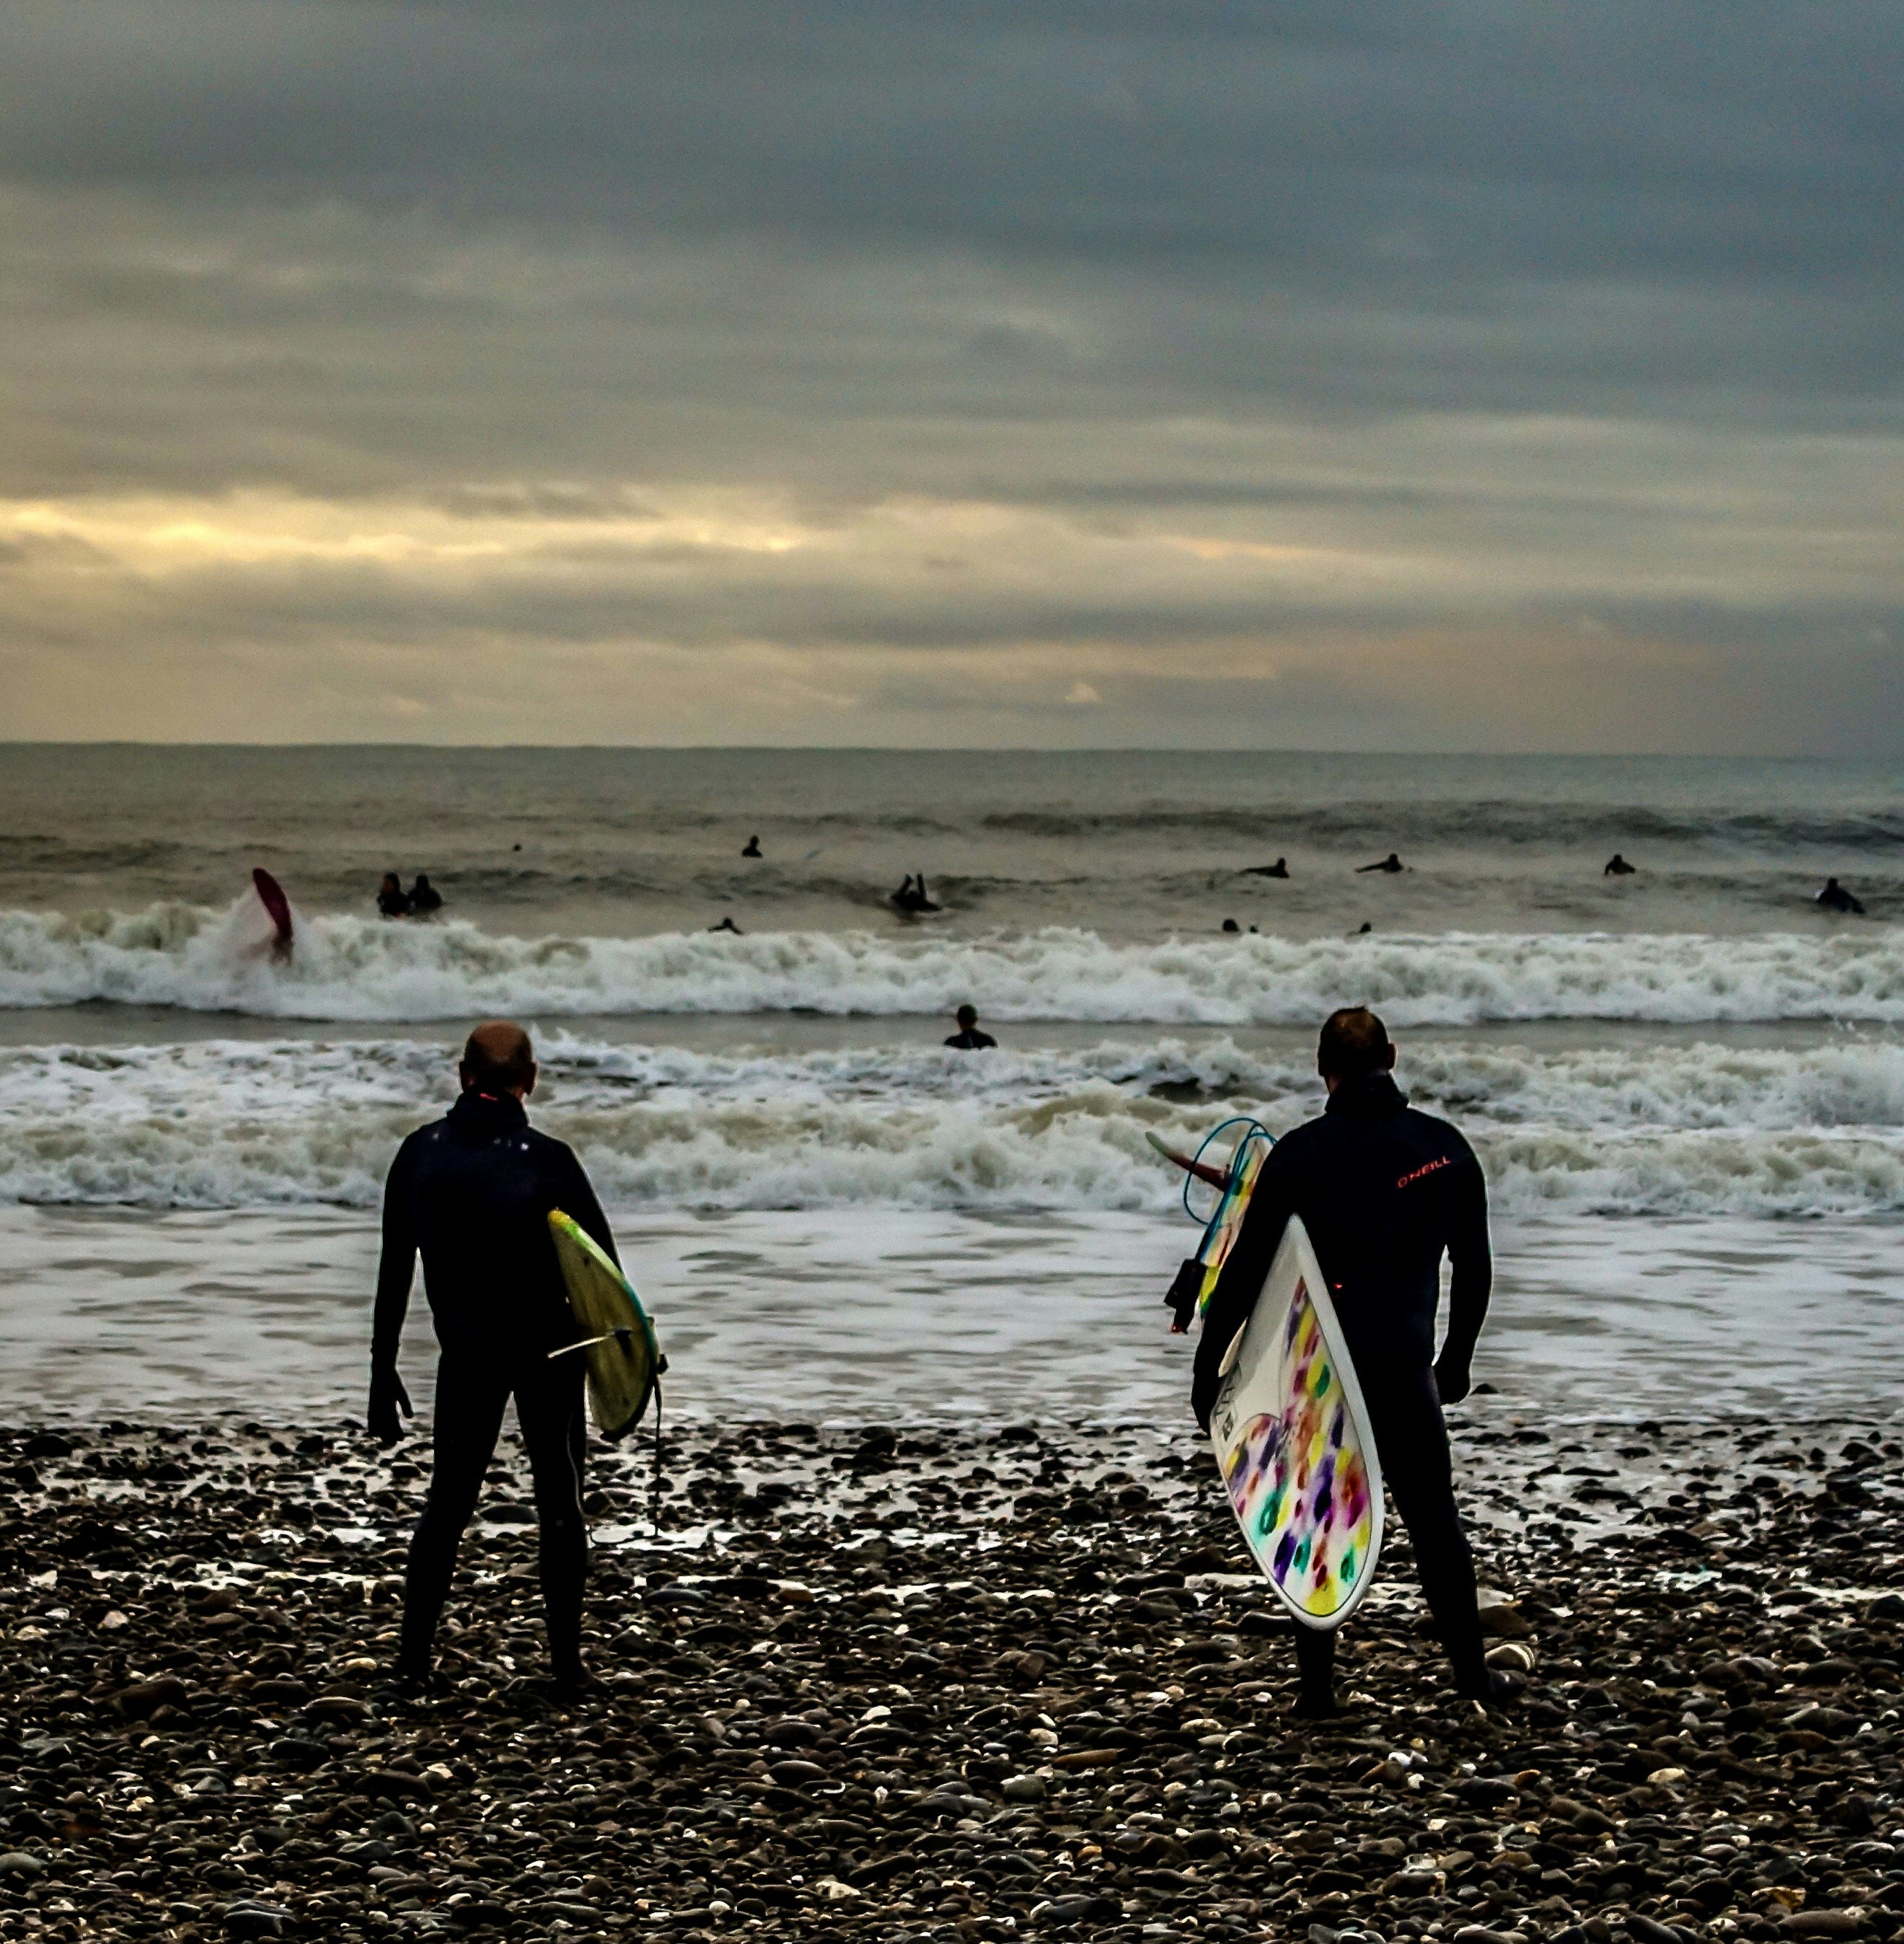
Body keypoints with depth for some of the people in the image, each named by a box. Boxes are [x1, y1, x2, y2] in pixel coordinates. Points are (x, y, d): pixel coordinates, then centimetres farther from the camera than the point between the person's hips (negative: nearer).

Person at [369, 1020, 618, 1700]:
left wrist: (383, 1370, 8)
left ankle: (414, 1660, 10)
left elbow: (394, 1273, 2)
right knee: (559, 1502, 8)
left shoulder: (420, 1153, -2)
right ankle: (566, 1666, 8)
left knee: (448, 1498, 14)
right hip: (548, 1350, -2)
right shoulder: (546, 1160, -12)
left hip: (466, 1355, 2)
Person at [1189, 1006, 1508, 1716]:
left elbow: (1244, 1271, -5)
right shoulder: (1445, 1148, 3)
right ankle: (1472, 1671, 17)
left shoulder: (1300, 1153, -5)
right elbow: (1474, 1270, 11)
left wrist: (1207, 1369, 3)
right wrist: (1455, 1362, 25)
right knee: (1433, 1519, 14)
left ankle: (1317, 1685, 7)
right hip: (1401, 1367, 1)